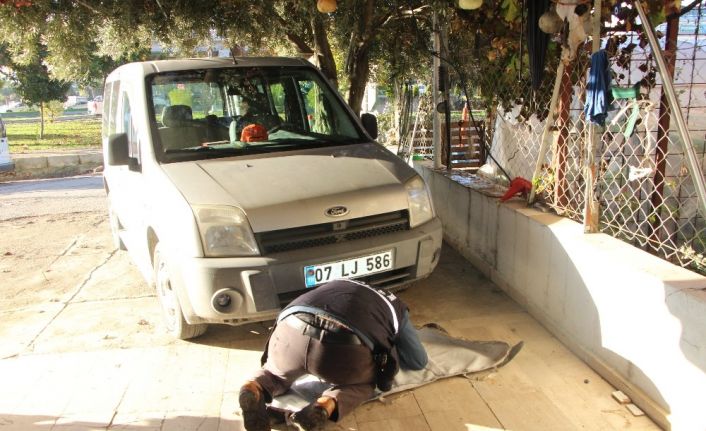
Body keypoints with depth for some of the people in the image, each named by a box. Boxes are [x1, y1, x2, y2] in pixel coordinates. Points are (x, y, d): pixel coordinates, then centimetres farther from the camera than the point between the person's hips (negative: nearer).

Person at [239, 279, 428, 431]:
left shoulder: (342, 286, 42)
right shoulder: (397, 308, 33)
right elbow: (419, 361, 37)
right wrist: (388, 348, 51)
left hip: (291, 331, 4)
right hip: (343, 347, -3)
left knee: (276, 374, 36)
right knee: (365, 382, 31)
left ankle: (253, 389, 1)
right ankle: (326, 406, -2)